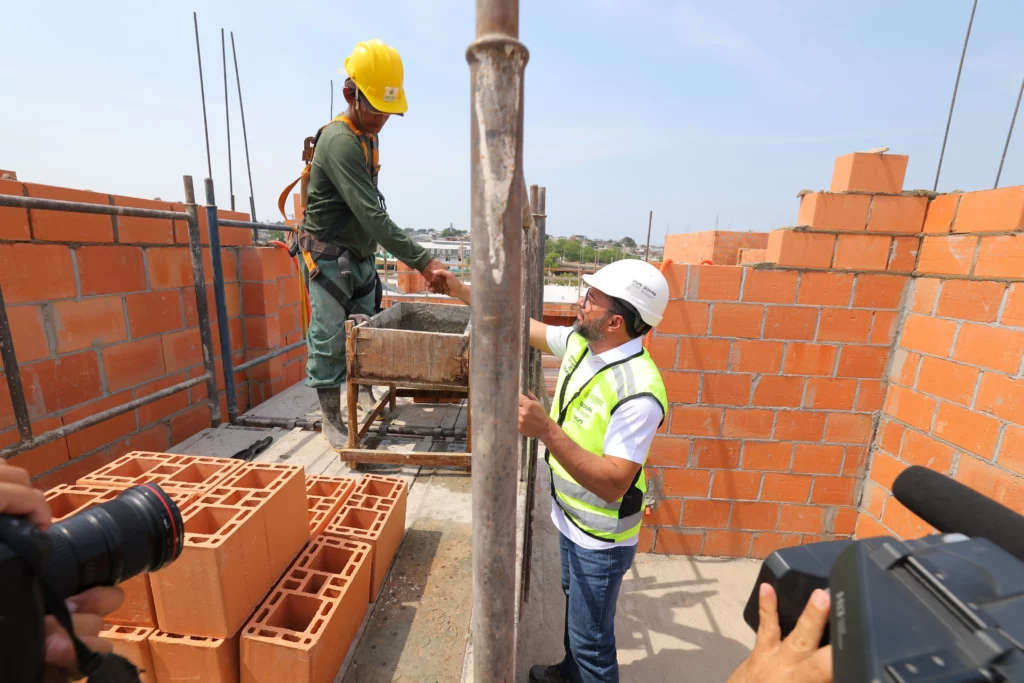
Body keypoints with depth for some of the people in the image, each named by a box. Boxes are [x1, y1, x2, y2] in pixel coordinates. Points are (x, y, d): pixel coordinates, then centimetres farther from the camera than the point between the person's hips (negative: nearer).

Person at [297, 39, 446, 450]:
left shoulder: (368, 137, 12)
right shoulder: (339, 141, -18)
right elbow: (372, 214, -27)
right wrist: (421, 260, -29)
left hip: (361, 257, 9)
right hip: (329, 258, -8)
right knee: (330, 340, -3)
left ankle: (363, 399, 26)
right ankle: (332, 420, 10)